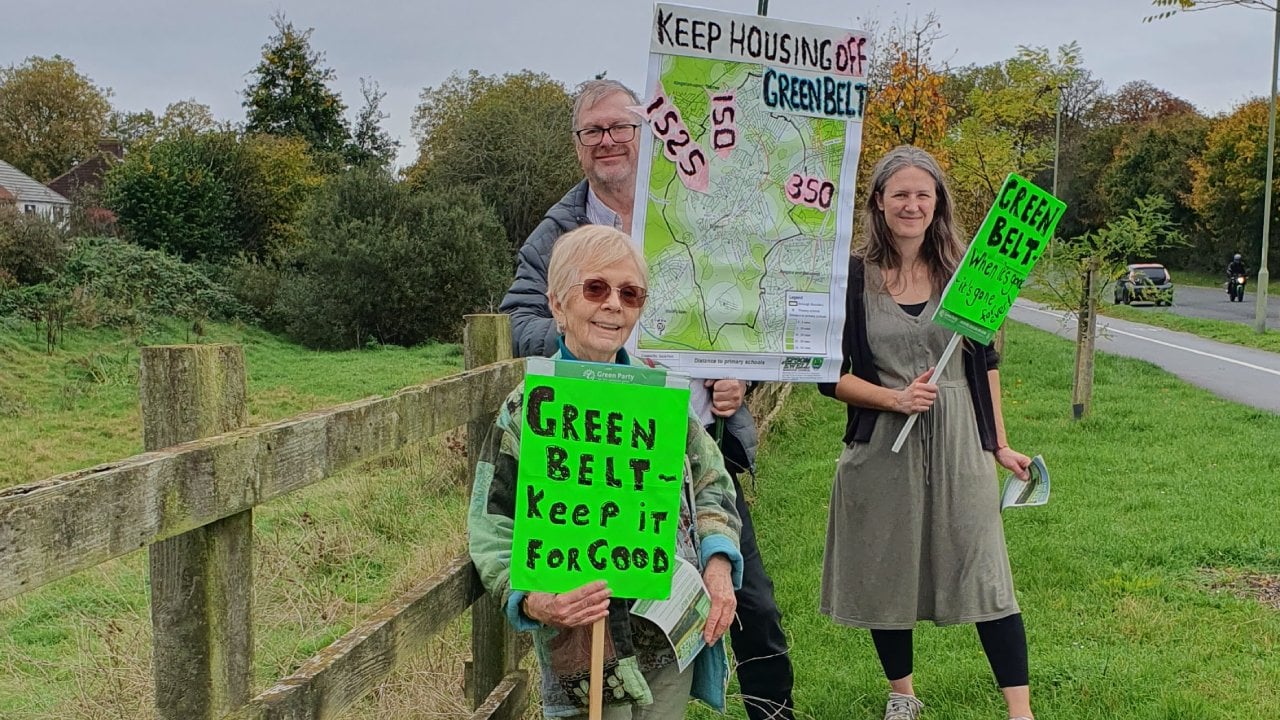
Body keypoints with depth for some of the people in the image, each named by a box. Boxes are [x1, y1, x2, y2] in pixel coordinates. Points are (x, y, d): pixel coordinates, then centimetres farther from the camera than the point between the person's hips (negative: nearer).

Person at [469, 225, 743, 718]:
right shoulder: (526, 410, -8)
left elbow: (710, 482, 13)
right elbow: (493, 531, -7)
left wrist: (718, 564, -3)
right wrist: (532, 601, -25)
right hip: (585, 643, -4)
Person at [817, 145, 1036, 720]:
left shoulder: (961, 271, 3)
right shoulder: (853, 276, -3)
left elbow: (985, 363, 10)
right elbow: (832, 375, -3)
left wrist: (1000, 445, 10)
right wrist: (895, 398, -17)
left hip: (959, 441, 1)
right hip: (883, 446, 0)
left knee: (985, 573, -2)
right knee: (887, 574, 10)